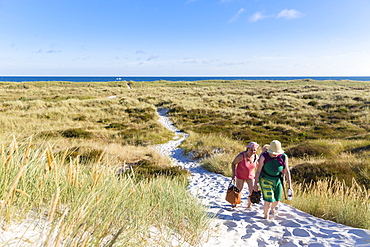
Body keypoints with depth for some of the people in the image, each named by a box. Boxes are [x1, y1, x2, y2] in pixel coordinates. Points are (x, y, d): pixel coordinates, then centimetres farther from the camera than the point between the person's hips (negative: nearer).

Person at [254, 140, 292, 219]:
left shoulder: (284, 157, -12)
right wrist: (255, 184, -9)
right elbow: (258, 170, -11)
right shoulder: (264, 157, -18)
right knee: (268, 201, -12)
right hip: (266, 181, -3)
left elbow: (287, 171, -7)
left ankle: (272, 208, 52)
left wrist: (289, 186, -9)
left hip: (277, 181, 3)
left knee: (277, 200, 17)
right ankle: (266, 217, 13)